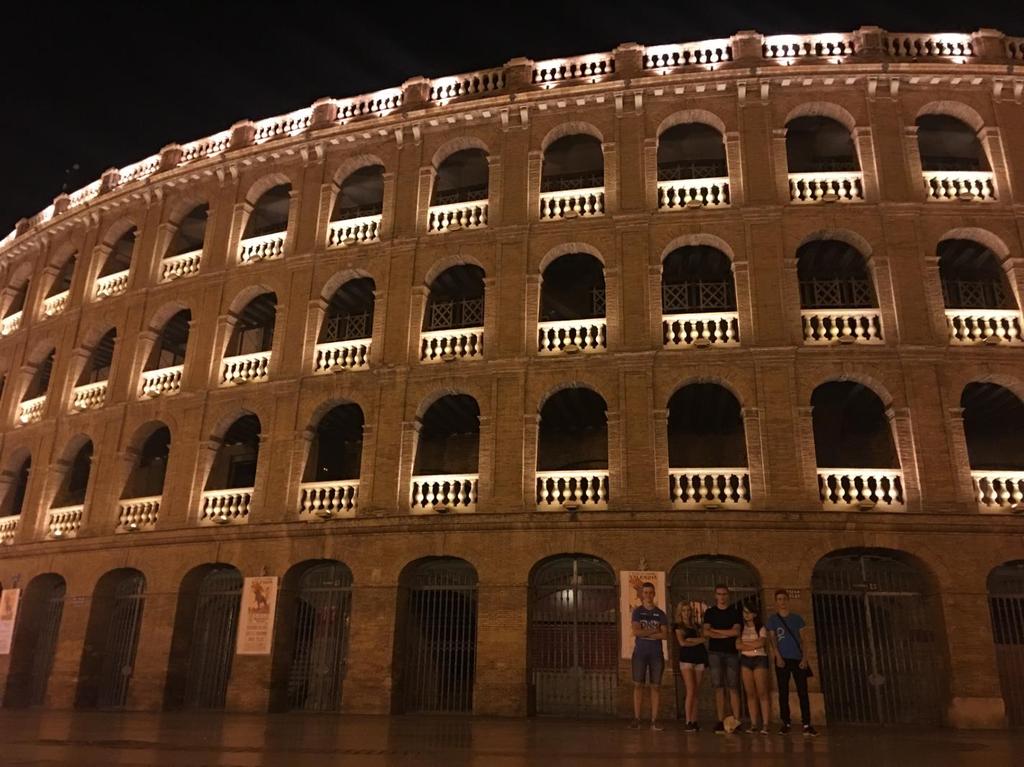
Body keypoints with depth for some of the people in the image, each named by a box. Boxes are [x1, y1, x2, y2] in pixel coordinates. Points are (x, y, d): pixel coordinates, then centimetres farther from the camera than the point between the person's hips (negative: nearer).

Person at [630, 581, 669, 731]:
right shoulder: (637, 612, 5)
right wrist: (654, 631, -7)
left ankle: (654, 720, 4)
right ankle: (636, 719, 1)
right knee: (638, 685, -2)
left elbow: (665, 635, -3)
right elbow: (636, 631, -9)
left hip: (656, 654, 1)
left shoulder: (660, 614, 8)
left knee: (655, 686, 0)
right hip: (640, 653, -1)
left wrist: (645, 633, -10)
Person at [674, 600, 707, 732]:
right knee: (690, 691, -12)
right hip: (686, 660, -4)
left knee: (695, 692, 3)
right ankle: (688, 722, -11)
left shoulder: (696, 626, 19)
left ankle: (694, 721, 4)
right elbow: (682, 643, -6)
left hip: (699, 659, 4)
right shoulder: (678, 626, 7)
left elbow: (703, 641, 6)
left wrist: (691, 639, -7)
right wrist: (698, 640, 1)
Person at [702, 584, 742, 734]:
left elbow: (736, 631, -6)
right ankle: (720, 721, 0)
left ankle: (736, 721, -4)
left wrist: (715, 630, -2)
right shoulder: (709, 612, 11)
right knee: (719, 688, -2)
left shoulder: (734, 612, 9)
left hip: (731, 653, 0)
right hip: (715, 653, 0)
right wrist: (727, 634, -5)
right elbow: (706, 633, -1)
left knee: (733, 688, -4)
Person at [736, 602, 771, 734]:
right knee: (750, 693, 1)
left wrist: (745, 644, -5)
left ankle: (765, 725, -9)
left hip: (759, 659, -3)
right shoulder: (741, 629, 11)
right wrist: (754, 645, -6)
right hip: (745, 660, 3)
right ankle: (754, 724, 3)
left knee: (762, 692, -9)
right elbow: (738, 645, -1)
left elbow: (761, 642, -12)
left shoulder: (761, 628, 4)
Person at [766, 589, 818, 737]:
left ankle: (806, 724, -5)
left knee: (803, 691, -5)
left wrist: (804, 657, -4)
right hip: (782, 659, -1)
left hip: (798, 659, 1)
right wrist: (778, 657, -13)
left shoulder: (797, 618, 10)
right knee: (783, 692, 1)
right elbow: (772, 639, -1)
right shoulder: (772, 620, 6)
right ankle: (786, 723, 6)